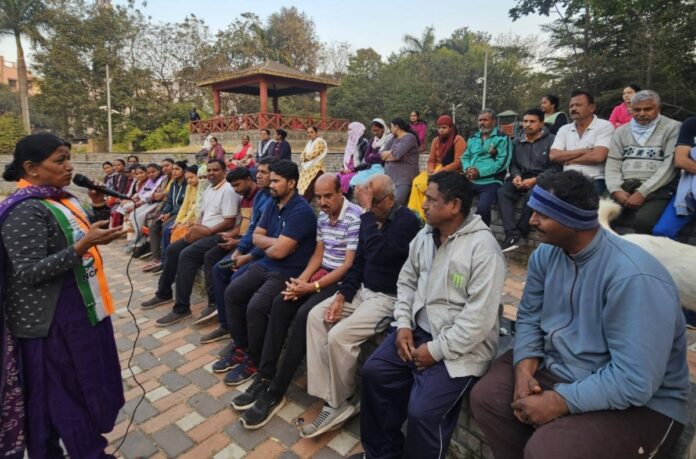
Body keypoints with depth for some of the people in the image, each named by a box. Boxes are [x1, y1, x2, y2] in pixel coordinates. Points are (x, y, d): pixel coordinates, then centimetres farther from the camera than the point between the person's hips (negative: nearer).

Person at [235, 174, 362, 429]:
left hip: (343, 280, -8)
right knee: (280, 303, -12)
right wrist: (301, 280, -5)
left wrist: (312, 286, -19)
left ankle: (276, 392, -15)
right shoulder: (322, 216, 8)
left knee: (304, 314, -27)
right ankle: (265, 377, -5)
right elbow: (318, 254, 12)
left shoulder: (355, 218, -17)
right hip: (321, 273, 8)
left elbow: (349, 266, -19)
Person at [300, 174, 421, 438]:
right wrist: (342, 295, -1)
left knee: (339, 335, -23)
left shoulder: (407, 221, -18)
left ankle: (339, 403, 2)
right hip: (363, 290, 9)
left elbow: (377, 254, -33)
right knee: (316, 316, -4)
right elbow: (359, 261, 10)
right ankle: (326, 394, -1)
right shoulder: (372, 218, 6)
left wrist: (367, 212, -27)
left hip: (389, 298, -9)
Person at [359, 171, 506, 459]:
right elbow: (406, 281, 11)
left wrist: (436, 350, -19)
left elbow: (480, 317, -22)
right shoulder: (424, 235, 4)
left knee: (422, 411, -19)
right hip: (419, 329, 7)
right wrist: (403, 325, -2)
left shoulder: (483, 248, -20)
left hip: (461, 347, -7)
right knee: (373, 372, -1)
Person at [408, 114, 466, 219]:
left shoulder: (458, 140, -6)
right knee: (417, 181, -21)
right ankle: (416, 212, -19)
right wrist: (430, 170, -12)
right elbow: (431, 160, 11)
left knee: (429, 184, -30)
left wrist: (440, 171, -20)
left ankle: (424, 215, -18)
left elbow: (458, 163, -14)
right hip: (435, 170, 6)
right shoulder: (436, 140, 14)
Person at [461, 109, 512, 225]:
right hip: (470, 180, 5)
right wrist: (467, 169, -6)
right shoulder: (473, 138, 19)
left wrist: (480, 172, -16)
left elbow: (502, 162, -10)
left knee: (482, 207, -29)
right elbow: (465, 157, 17)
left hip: (491, 181, -5)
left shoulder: (502, 138, 1)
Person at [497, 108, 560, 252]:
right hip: (522, 178, 4)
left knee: (532, 195, -37)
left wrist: (535, 180, -18)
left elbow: (555, 167, -7)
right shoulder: (517, 141, 16)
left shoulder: (551, 140, -1)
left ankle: (520, 232, -20)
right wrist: (516, 175, -7)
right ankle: (512, 234, -35)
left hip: (541, 179, -4)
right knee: (502, 192, -26)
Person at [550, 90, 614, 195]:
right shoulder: (564, 129, 16)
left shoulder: (604, 126, 3)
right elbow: (553, 156, 1)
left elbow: (598, 156, -12)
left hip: (594, 180, -3)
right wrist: (583, 151, -6)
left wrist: (567, 160, -2)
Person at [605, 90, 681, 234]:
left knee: (643, 221, -35)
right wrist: (616, 190, -9)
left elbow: (669, 166, -4)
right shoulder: (621, 131, 18)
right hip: (623, 187, 3)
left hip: (656, 189, -3)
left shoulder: (673, 128, 7)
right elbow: (612, 164, 9)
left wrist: (643, 192, -14)